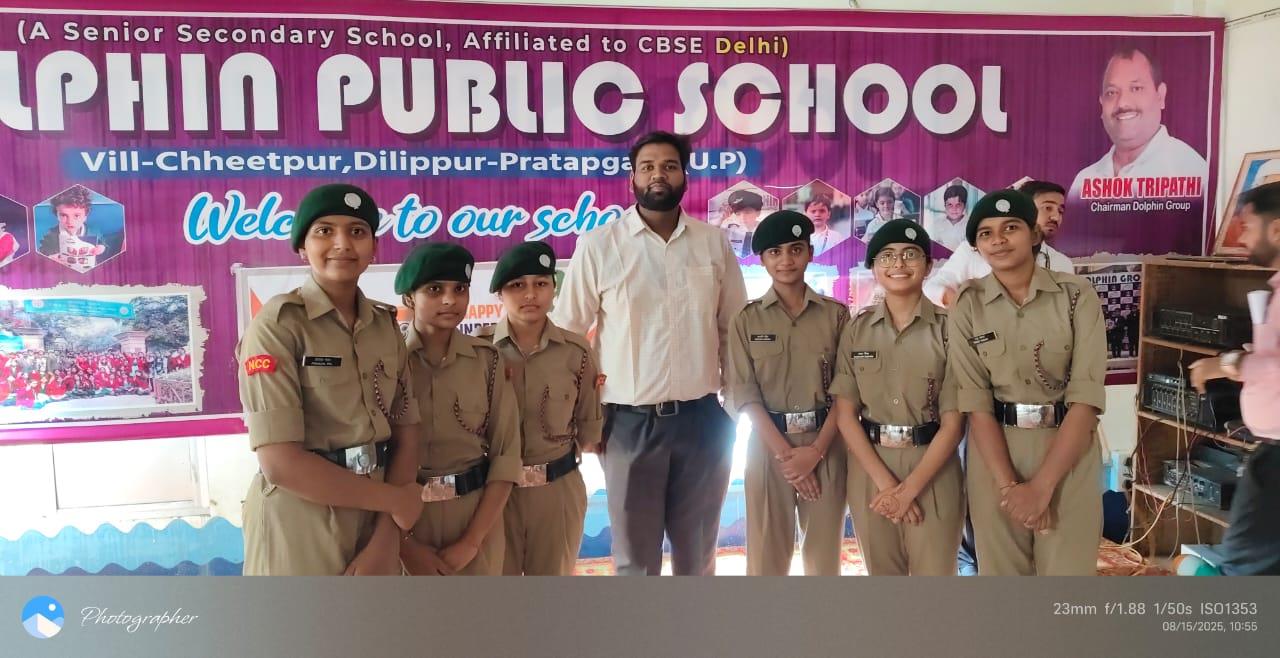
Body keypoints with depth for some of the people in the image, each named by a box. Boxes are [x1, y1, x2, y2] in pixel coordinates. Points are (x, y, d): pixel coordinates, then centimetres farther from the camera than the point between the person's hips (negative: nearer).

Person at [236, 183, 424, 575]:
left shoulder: (386, 325, 4)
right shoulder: (278, 323, -13)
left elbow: (405, 438, 3)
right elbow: (280, 463, -19)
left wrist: (385, 539, -10)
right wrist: (393, 499, -11)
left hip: (374, 527, 5)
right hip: (300, 535, -5)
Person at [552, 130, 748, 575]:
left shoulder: (714, 243, 4)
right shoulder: (598, 245, -3)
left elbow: (735, 327, 10)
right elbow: (566, 333, 0)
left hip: (702, 419, 2)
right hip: (631, 422, -2)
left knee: (698, 553, 16)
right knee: (635, 557, 10)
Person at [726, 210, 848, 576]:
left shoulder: (835, 314, 4)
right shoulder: (748, 320, 3)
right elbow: (743, 394, -4)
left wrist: (815, 450, -11)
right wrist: (785, 452, -12)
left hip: (826, 447, 1)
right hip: (768, 446, -1)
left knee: (824, 555, 8)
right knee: (766, 555, 3)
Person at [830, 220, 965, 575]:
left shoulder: (948, 328, -4)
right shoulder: (857, 329, 3)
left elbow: (953, 420, -7)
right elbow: (845, 414, -1)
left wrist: (910, 488, -13)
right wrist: (886, 481, -11)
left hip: (933, 472, -2)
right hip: (870, 470, 2)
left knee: (933, 571, 3)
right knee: (882, 571, 13)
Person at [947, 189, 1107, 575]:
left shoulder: (1077, 295, -5)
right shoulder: (967, 306, -2)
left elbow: (1086, 398, -11)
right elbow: (975, 403, -6)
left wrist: (1041, 486, -16)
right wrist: (1008, 484, -16)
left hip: (1068, 456, -1)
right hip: (995, 453, 1)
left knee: (1068, 570, 3)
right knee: (1001, 569, 9)